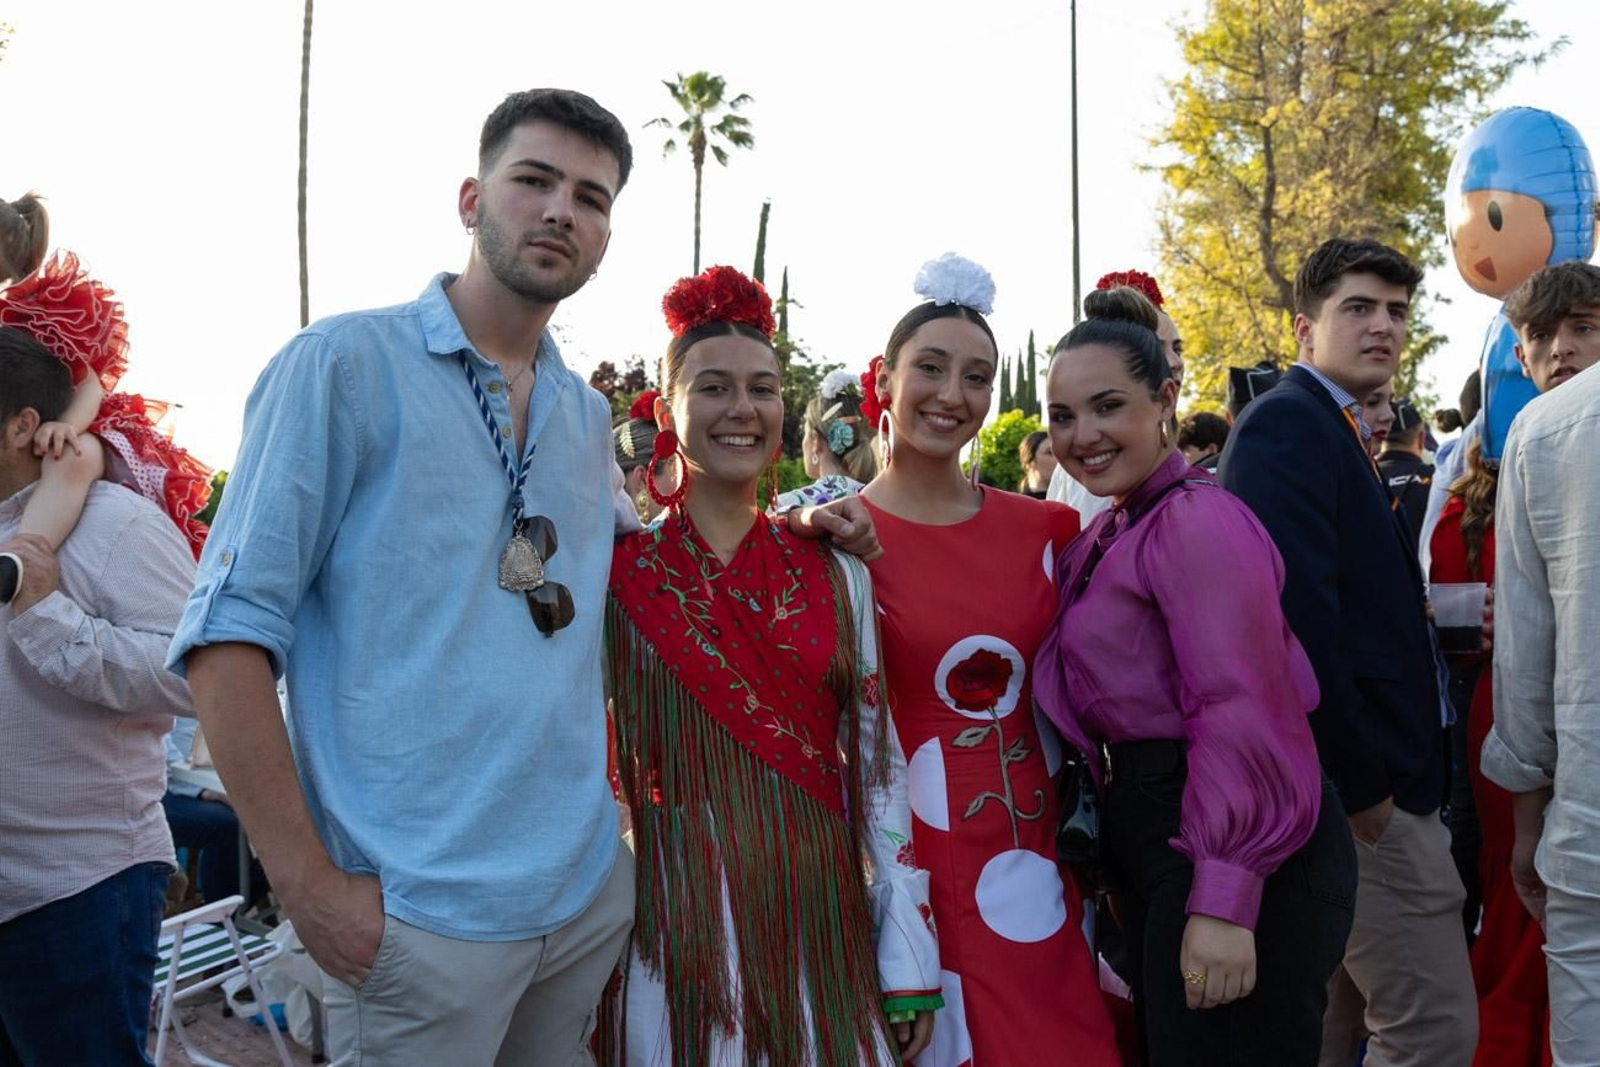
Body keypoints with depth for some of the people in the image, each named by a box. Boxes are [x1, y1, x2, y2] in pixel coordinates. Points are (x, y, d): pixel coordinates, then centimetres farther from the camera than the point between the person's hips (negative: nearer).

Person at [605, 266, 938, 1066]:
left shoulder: (835, 574, 3)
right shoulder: (617, 574, -4)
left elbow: (878, 760, 3)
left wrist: (909, 957, 1)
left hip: (822, 922, 2)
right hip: (685, 932, -2)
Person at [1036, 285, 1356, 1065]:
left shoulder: (1197, 520, -15)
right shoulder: (1105, 538, 14)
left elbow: (1238, 714, -21)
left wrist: (1222, 901, -25)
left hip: (1226, 852, -9)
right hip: (1155, 846, 9)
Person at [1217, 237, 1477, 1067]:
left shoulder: (1334, 434, 17)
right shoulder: (1287, 421, -13)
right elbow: (1295, 614, -25)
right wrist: (1362, 786, -21)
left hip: (1370, 782, 10)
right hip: (1353, 788, -10)